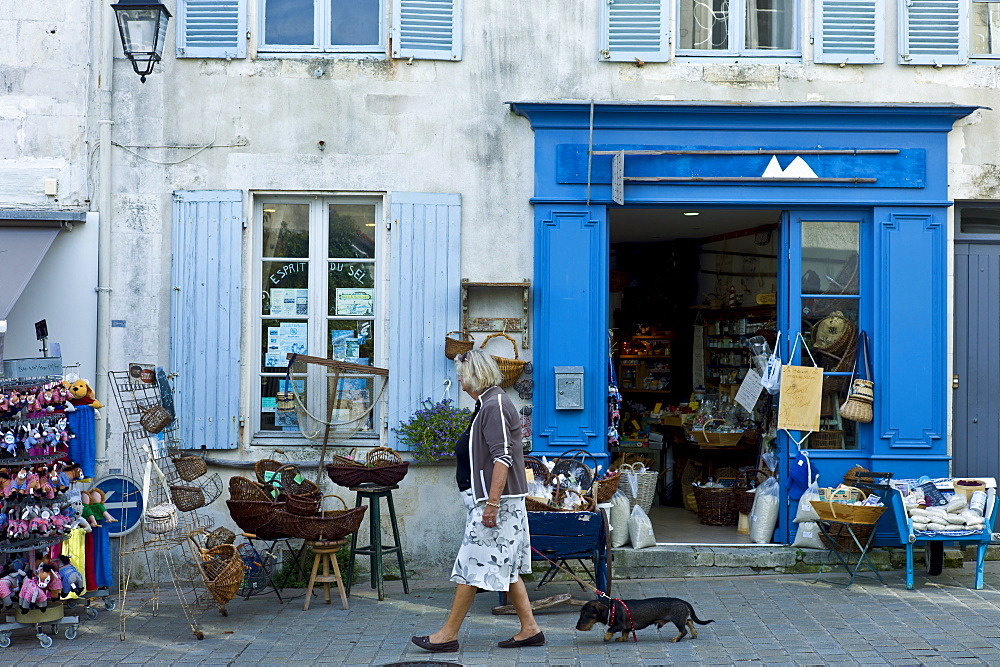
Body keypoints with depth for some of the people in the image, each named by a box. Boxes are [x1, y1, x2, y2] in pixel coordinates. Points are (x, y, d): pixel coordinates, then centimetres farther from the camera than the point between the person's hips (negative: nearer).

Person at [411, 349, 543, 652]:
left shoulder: (494, 406, -16)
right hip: (489, 498, 11)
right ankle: (530, 628, 16)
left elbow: (502, 457, -23)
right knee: (507, 567, 12)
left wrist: (492, 503, -25)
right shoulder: (488, 404, 16)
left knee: (471, 565, -5)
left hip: (495, 499, -11)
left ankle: (449, 634, 1)